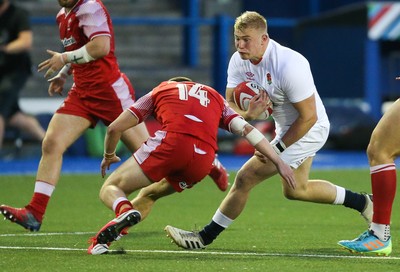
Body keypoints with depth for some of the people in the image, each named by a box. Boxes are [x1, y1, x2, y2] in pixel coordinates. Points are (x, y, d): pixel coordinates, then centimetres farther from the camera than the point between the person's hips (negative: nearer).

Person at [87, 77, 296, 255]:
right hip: (204, 159, 3)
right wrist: (279, 162, 20)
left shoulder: (159, 90, 30)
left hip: (172, 142, -3)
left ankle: (125, 212, -29)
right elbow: (246, 129, 21)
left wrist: (109, 156, 44)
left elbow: (115, 128, 26)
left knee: (110, 189, 6)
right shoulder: (215, 98, 35)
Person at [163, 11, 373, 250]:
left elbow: (309, 116, -27)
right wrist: (247, 115, -33)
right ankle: (362, 203, 41)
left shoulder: (289, 66, -32)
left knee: (246, 178, -15)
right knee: (295, 190, 27)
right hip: (285, 127, 10)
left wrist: (277, 149, -23)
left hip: (309, 130, -10)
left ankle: (206, 237, -3)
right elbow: (229, 104, -9)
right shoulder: (239, 61, -10)